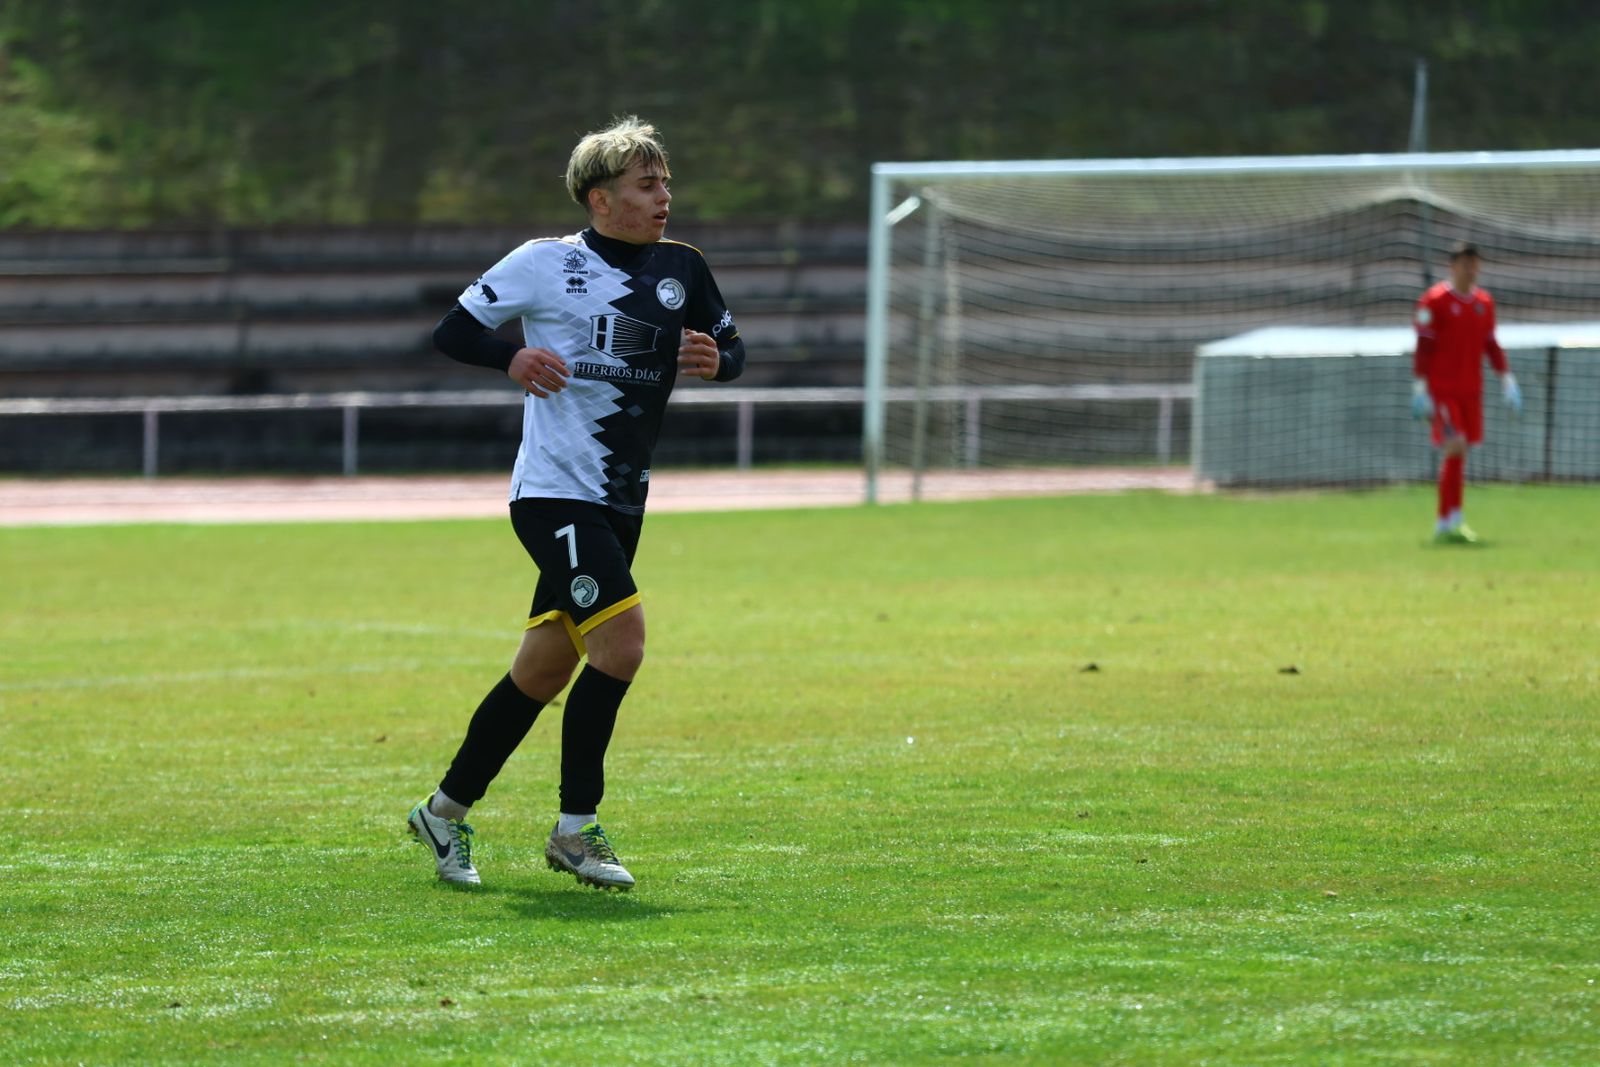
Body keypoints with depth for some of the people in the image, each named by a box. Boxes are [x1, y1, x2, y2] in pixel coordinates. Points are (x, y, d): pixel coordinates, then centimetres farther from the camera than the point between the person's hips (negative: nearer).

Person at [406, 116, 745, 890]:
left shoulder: (681, 269, 8)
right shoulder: (546, 263, -7)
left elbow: (732, 347, 19)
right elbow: (452, 331, -2)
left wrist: (715, 360, -5)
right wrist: (513, 358, -21)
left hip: (621, 505, 7)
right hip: (555, 494, -7)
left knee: (543, 671, 10)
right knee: (621, 639, -20)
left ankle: (446, 810, 24)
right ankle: (575, 828, -10)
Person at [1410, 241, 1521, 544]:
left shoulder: (1484, 303, 12)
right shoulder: (1434, 301, -6)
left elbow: (1490, 345, 19)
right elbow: (1423, 348, -8)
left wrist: (1507, 380, 11)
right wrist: (1419, 390, -13)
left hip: (1471, 390, 6)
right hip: (1441, 390, -6)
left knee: (1458, 454, 7)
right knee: (1454, 449, -15)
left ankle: (1445, 525, 11)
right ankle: (1451, 520, -12)